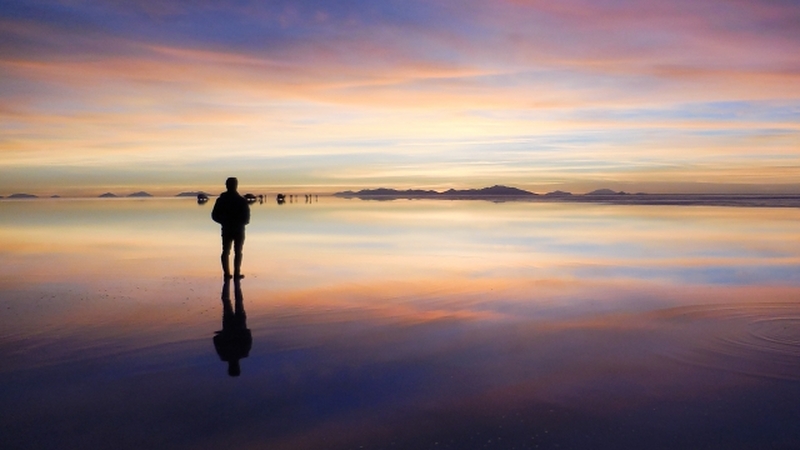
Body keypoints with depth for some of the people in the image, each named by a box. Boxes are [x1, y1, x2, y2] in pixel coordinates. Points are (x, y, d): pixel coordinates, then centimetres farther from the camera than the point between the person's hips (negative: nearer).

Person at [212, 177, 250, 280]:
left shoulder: (221, 200, -1)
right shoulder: (242, 200, -10)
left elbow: (215, 216, 2)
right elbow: (246, 218, -10)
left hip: (226, 230, 2)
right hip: (239, 230, -2)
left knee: (226, 252, 10)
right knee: (238, 252, 4)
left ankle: (227, 273, 7)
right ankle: (237, 273, 2)